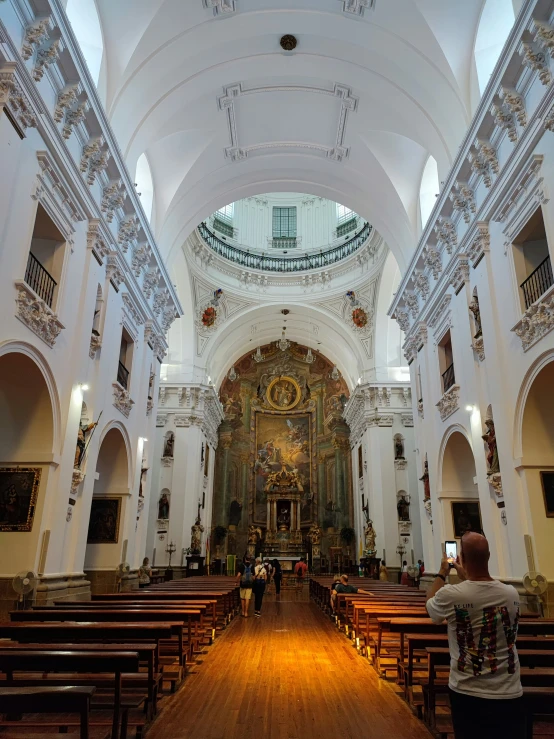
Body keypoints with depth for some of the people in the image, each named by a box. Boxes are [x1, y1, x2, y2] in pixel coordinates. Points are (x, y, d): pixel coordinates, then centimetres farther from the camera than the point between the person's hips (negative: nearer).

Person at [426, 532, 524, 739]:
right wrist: (467, 577, 23)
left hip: (467, 693, -2)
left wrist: (442, 573, 17)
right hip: (509, 694, 2)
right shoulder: (512, 594, -9)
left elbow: (429, 604, 5)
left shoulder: (450, 595, -19)